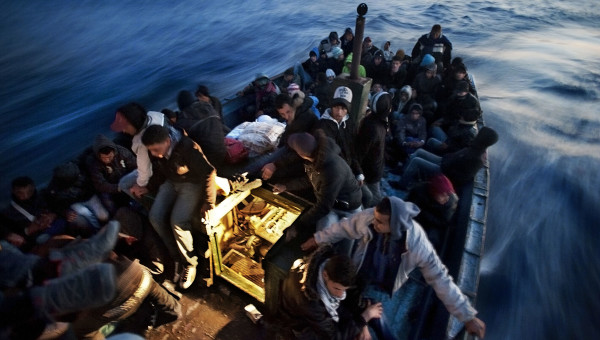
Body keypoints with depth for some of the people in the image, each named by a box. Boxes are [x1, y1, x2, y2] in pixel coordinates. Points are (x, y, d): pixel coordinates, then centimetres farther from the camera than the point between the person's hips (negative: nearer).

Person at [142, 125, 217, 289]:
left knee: (177, 221, -23)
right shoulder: (156, 151, -10)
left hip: (192, 184, -6)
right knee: (155, 217, -13)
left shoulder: (187, 148, -31)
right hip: (170, 182, 7)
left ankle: (189, 263, -1)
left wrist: (208, 203, -21)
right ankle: (176, 255, 7)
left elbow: (209, 173, -26)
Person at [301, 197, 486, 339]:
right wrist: (318, 238, 7)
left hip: (383, 290, -2)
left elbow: (440, 278, -21)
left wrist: (468, 316, -14)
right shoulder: (367, 217, -30)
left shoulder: (417, 245, -33)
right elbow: (343, 228, -9)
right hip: (356, 276, 3)